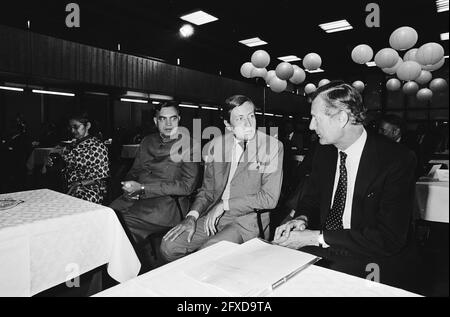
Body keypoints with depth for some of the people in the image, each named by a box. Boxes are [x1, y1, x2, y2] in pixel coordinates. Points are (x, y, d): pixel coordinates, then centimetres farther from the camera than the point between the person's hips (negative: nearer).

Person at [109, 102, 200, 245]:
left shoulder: (189, 145, 1)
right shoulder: (147, 141, 19)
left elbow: (187, 186, -8)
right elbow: (134, 171, 23)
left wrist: (143, 188, -12)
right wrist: (130, 187, -4)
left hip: (167, 201, -5)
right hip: (136, 197, 5)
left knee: (122, 219, -27)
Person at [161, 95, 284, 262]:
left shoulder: (272, 146, -8)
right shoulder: (215, 145, 5)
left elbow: (269, 198, -12)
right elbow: (207, 190, 12)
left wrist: (224, 204, -14)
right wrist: (193, 216, -6)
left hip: (248, 219, -4)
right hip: (213, 216, 5)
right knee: (168, 246, -8)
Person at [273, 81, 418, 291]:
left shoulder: (397, 160, -16)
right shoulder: (324, 152, 2)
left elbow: (388, 238, -20)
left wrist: (316, 237, -22)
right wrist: (303, 220, -11)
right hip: (322, 251, 5)